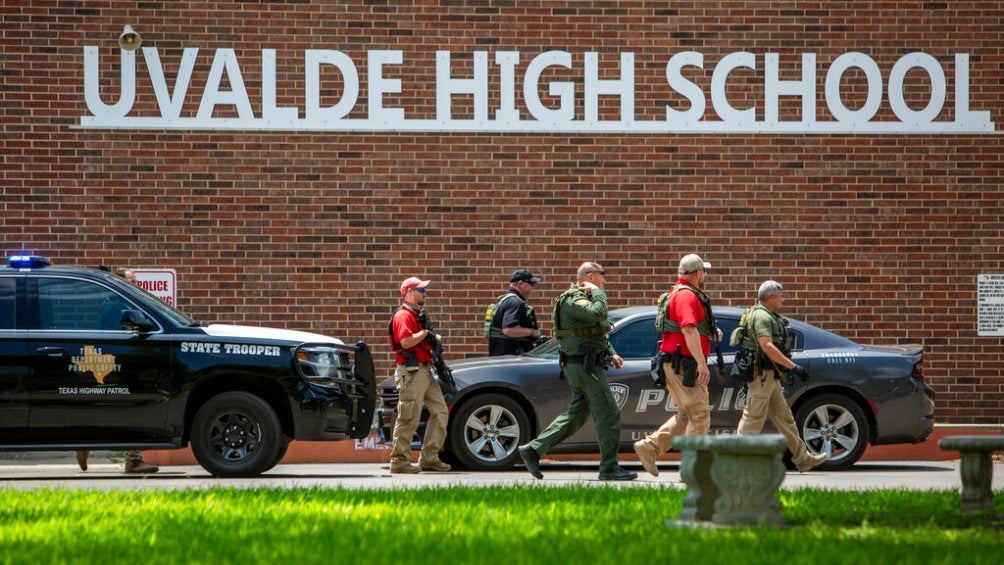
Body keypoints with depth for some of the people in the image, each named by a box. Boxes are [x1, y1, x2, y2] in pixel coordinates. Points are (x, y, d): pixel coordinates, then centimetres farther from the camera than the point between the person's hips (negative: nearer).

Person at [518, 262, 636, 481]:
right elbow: (599, 314, -32)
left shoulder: (581, 298, 21)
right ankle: (609, 468, -3)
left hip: (581, 366, 11)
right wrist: (597, 292, -16)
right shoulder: (573, 300, -14)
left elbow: (599, 332, 31)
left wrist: (611, 353, 20)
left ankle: (533, 449, 10)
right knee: (608, 414, -7)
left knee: (576, 414, 12)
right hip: (586, 366, -11)